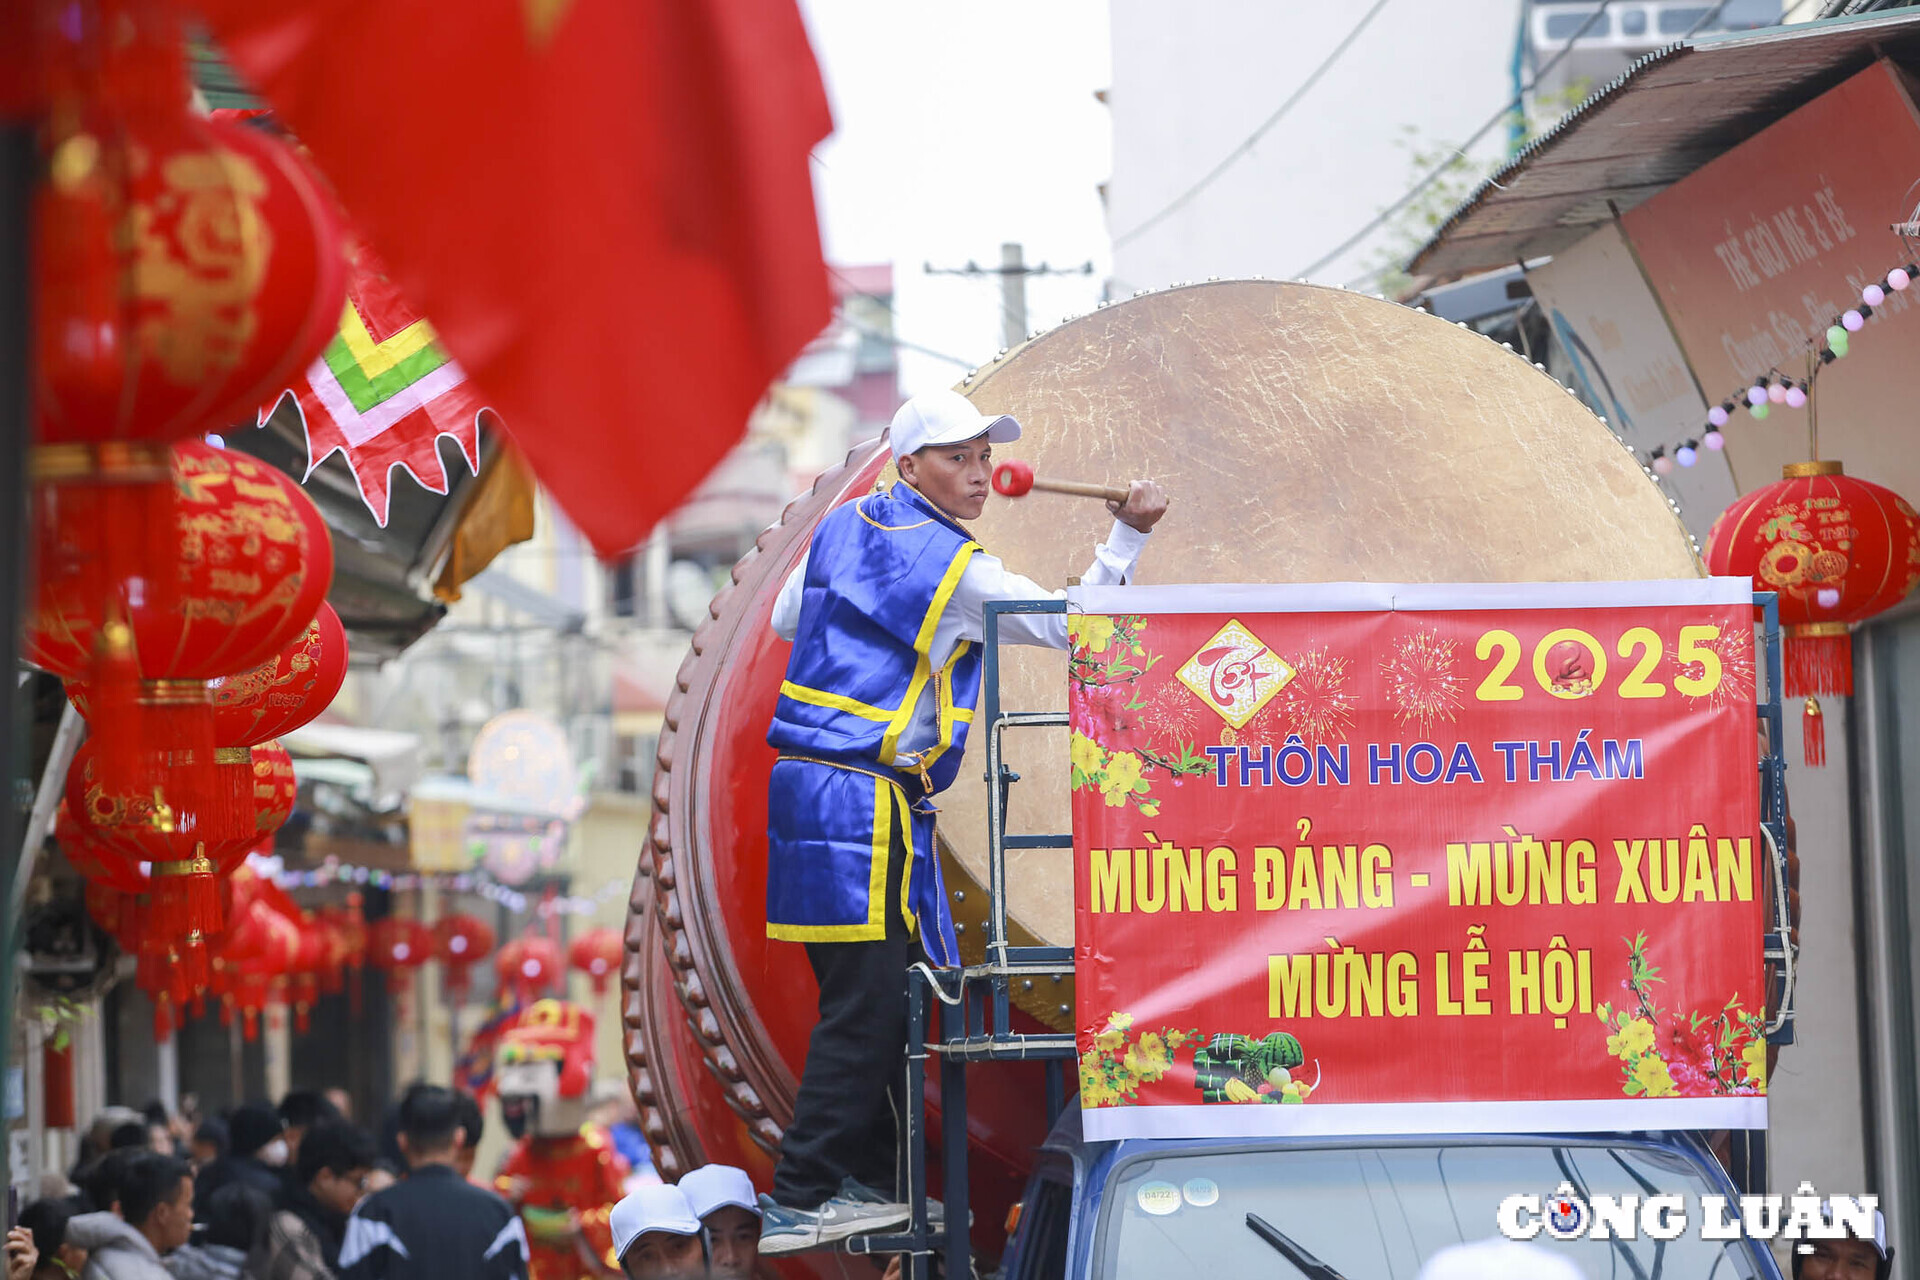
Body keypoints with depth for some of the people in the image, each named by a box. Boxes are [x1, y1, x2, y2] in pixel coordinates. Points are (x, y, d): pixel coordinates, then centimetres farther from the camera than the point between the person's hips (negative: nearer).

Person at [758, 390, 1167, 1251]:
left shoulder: (844, 527, 12)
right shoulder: (959, 571, -10)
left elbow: (786, 620, 25)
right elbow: (1068, 626, -4)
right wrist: (1126, 538, 2)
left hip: (807, 783, 9)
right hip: (866, 800, -9)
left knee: (876, 995, 14)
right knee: (865, 1006, -7)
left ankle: (865, 1181, 18)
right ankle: (798, 1203, -8)